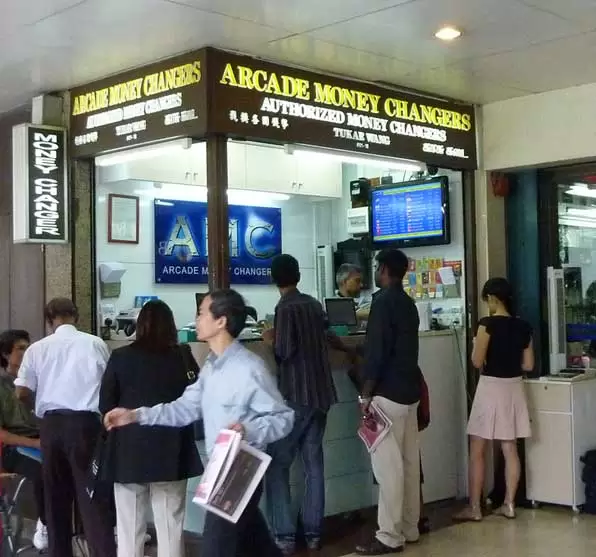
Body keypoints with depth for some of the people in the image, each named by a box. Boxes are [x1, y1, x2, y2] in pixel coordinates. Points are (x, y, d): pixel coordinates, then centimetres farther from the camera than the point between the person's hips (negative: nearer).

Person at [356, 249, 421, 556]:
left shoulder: (383, 301, -13)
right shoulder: (407, 303, 14)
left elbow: (376, 351, -19)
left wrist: (366, 394, -14)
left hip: (388, 393, -9)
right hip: (409, 390, 9)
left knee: (387, 464, -6)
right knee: (409, 461, 11)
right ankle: (409, 528, 18)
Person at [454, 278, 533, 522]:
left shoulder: (488, 324, -15)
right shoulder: (523, 327, 3)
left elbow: (477, 362, -13)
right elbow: (528, 365, 7)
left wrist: (477, 345, 5)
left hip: (491, 388, -6)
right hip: (514, 388, 6)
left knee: (477, 451, 2)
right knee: (510, 450, 11)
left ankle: (474, 508, 5)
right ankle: (509, 504, 15)